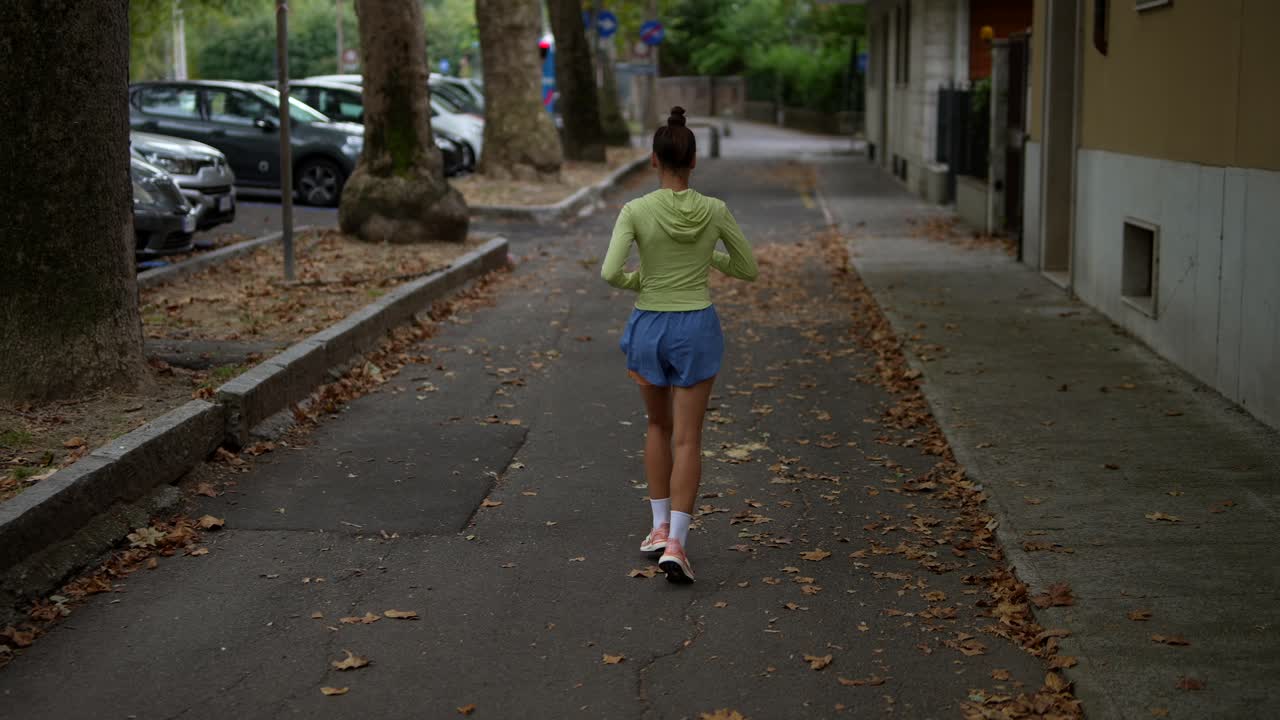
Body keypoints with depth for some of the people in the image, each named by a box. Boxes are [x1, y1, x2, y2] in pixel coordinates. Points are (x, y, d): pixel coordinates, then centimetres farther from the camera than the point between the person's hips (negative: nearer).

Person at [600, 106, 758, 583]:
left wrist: (637, 280, 3)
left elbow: (610, 273, -19)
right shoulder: (715, 211, -6)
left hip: (649, 328, 0)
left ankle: (660, 527, 24)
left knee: (658, 426, 23)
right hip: (696, 329, 0)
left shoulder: (635, 211, -12)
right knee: (687, 440, 2)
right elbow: (748, 270, 4)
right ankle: (675, 544, -9)